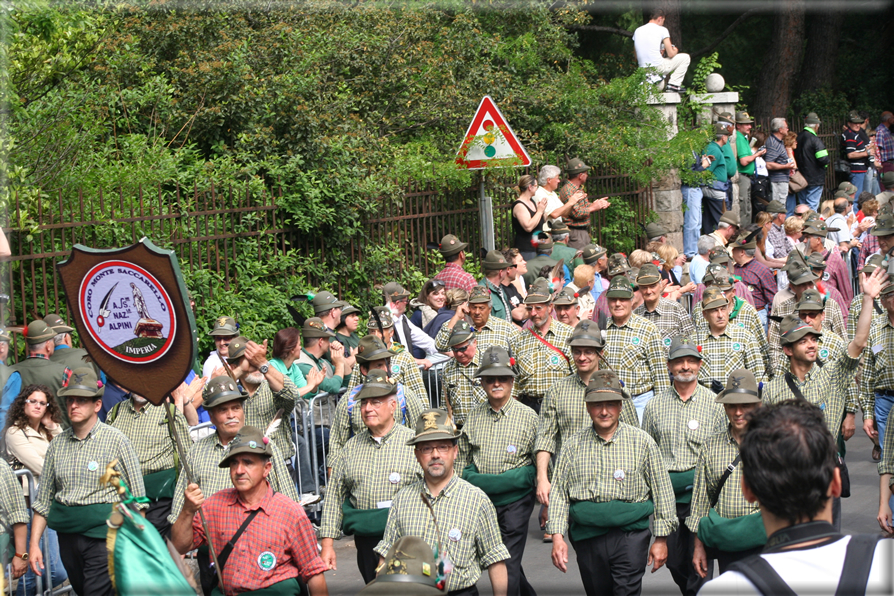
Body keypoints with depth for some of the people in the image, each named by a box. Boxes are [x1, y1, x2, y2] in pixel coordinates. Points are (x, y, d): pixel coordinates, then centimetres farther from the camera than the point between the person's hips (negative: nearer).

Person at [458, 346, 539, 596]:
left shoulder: (528, 416, -3)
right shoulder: (473, 417, 7)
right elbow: (462, 460, 13)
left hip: (516, 499, -4)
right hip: (481, 498, 4)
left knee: (509, 564, -7)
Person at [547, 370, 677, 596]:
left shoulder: (642, 442, 2)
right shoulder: (574, 445, 7)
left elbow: (662, 491, 4)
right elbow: (559, 492, 7)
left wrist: (661, 538, 1)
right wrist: (557, 536, -3)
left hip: (630, 535, -3)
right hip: (587, 537, 3)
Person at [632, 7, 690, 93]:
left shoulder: (637, 31, 12)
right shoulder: (662, 30, -3)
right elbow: (671, 54, -4)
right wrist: (675, 51, 21)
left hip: (643, 70, 6)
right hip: (658, 68, -6)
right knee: (685, 57, 14)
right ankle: (673, 84, 5)